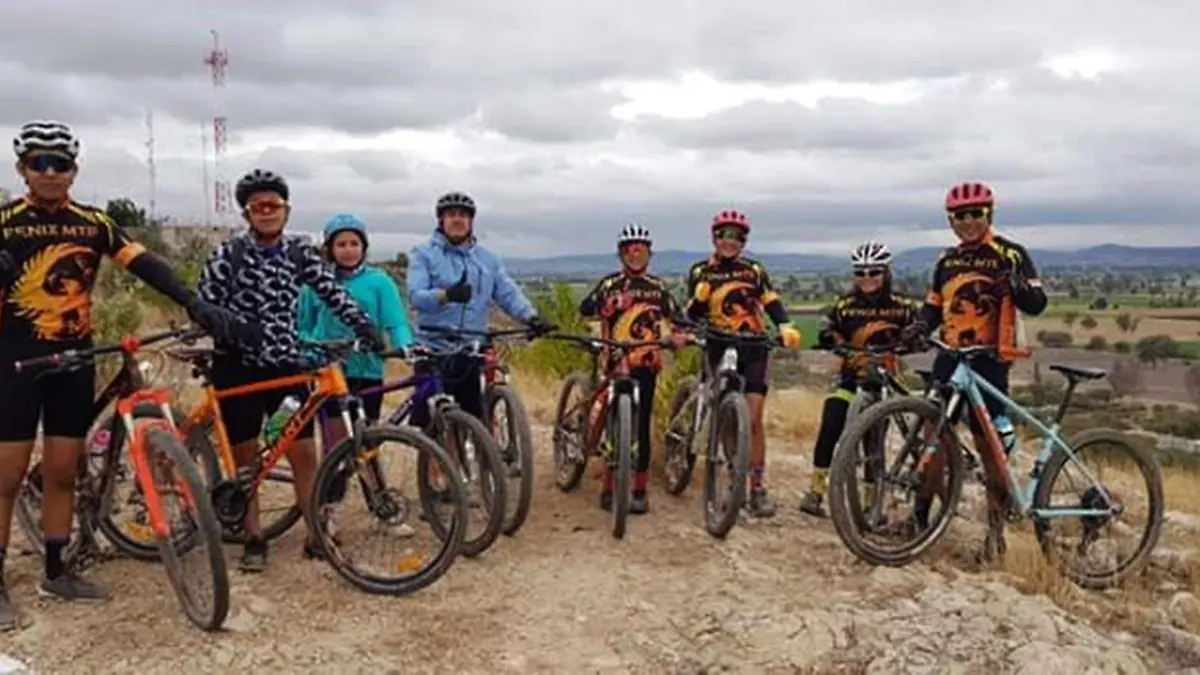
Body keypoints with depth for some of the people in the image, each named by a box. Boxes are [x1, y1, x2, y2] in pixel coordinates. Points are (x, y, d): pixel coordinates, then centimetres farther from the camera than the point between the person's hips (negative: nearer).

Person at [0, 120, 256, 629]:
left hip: (74, 359, 3)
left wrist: (198, 306, -21)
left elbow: (146, 266, -8)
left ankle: (56, 573, 22)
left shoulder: (93, 223, 3)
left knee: (62, 472, 10)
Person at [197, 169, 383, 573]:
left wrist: (366, 328, -12)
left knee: (304, 454, 0)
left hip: (287, 366, 2)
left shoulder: (301, 254, 4)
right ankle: (253, 541, 18)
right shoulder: (227, 255, -4)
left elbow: (334, 295, 0)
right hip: (238, 368, -2)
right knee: (245, 458, 6)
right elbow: (204, 307, -4)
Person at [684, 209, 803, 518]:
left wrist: (784, 326, -21)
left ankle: (758, 487, -1)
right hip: (720, 349, 0)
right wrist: (700, 296, -21)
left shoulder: (754, 271, 7)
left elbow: (772, 302, -3)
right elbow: (693, 315, 0)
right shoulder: (700, 272, 5)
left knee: (752, 418, -8)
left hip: (754, 348, 0)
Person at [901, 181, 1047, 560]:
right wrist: (920, 326, -2)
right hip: (949, 358, 4)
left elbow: (1036, 304, -6)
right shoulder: (947, 260, 15)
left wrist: (1018, 287, -28)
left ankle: (996, 529, 11)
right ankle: (920, 514, 14)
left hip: (988, 361, -4)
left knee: (989, 445, -1)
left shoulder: (1010, 255, 0)